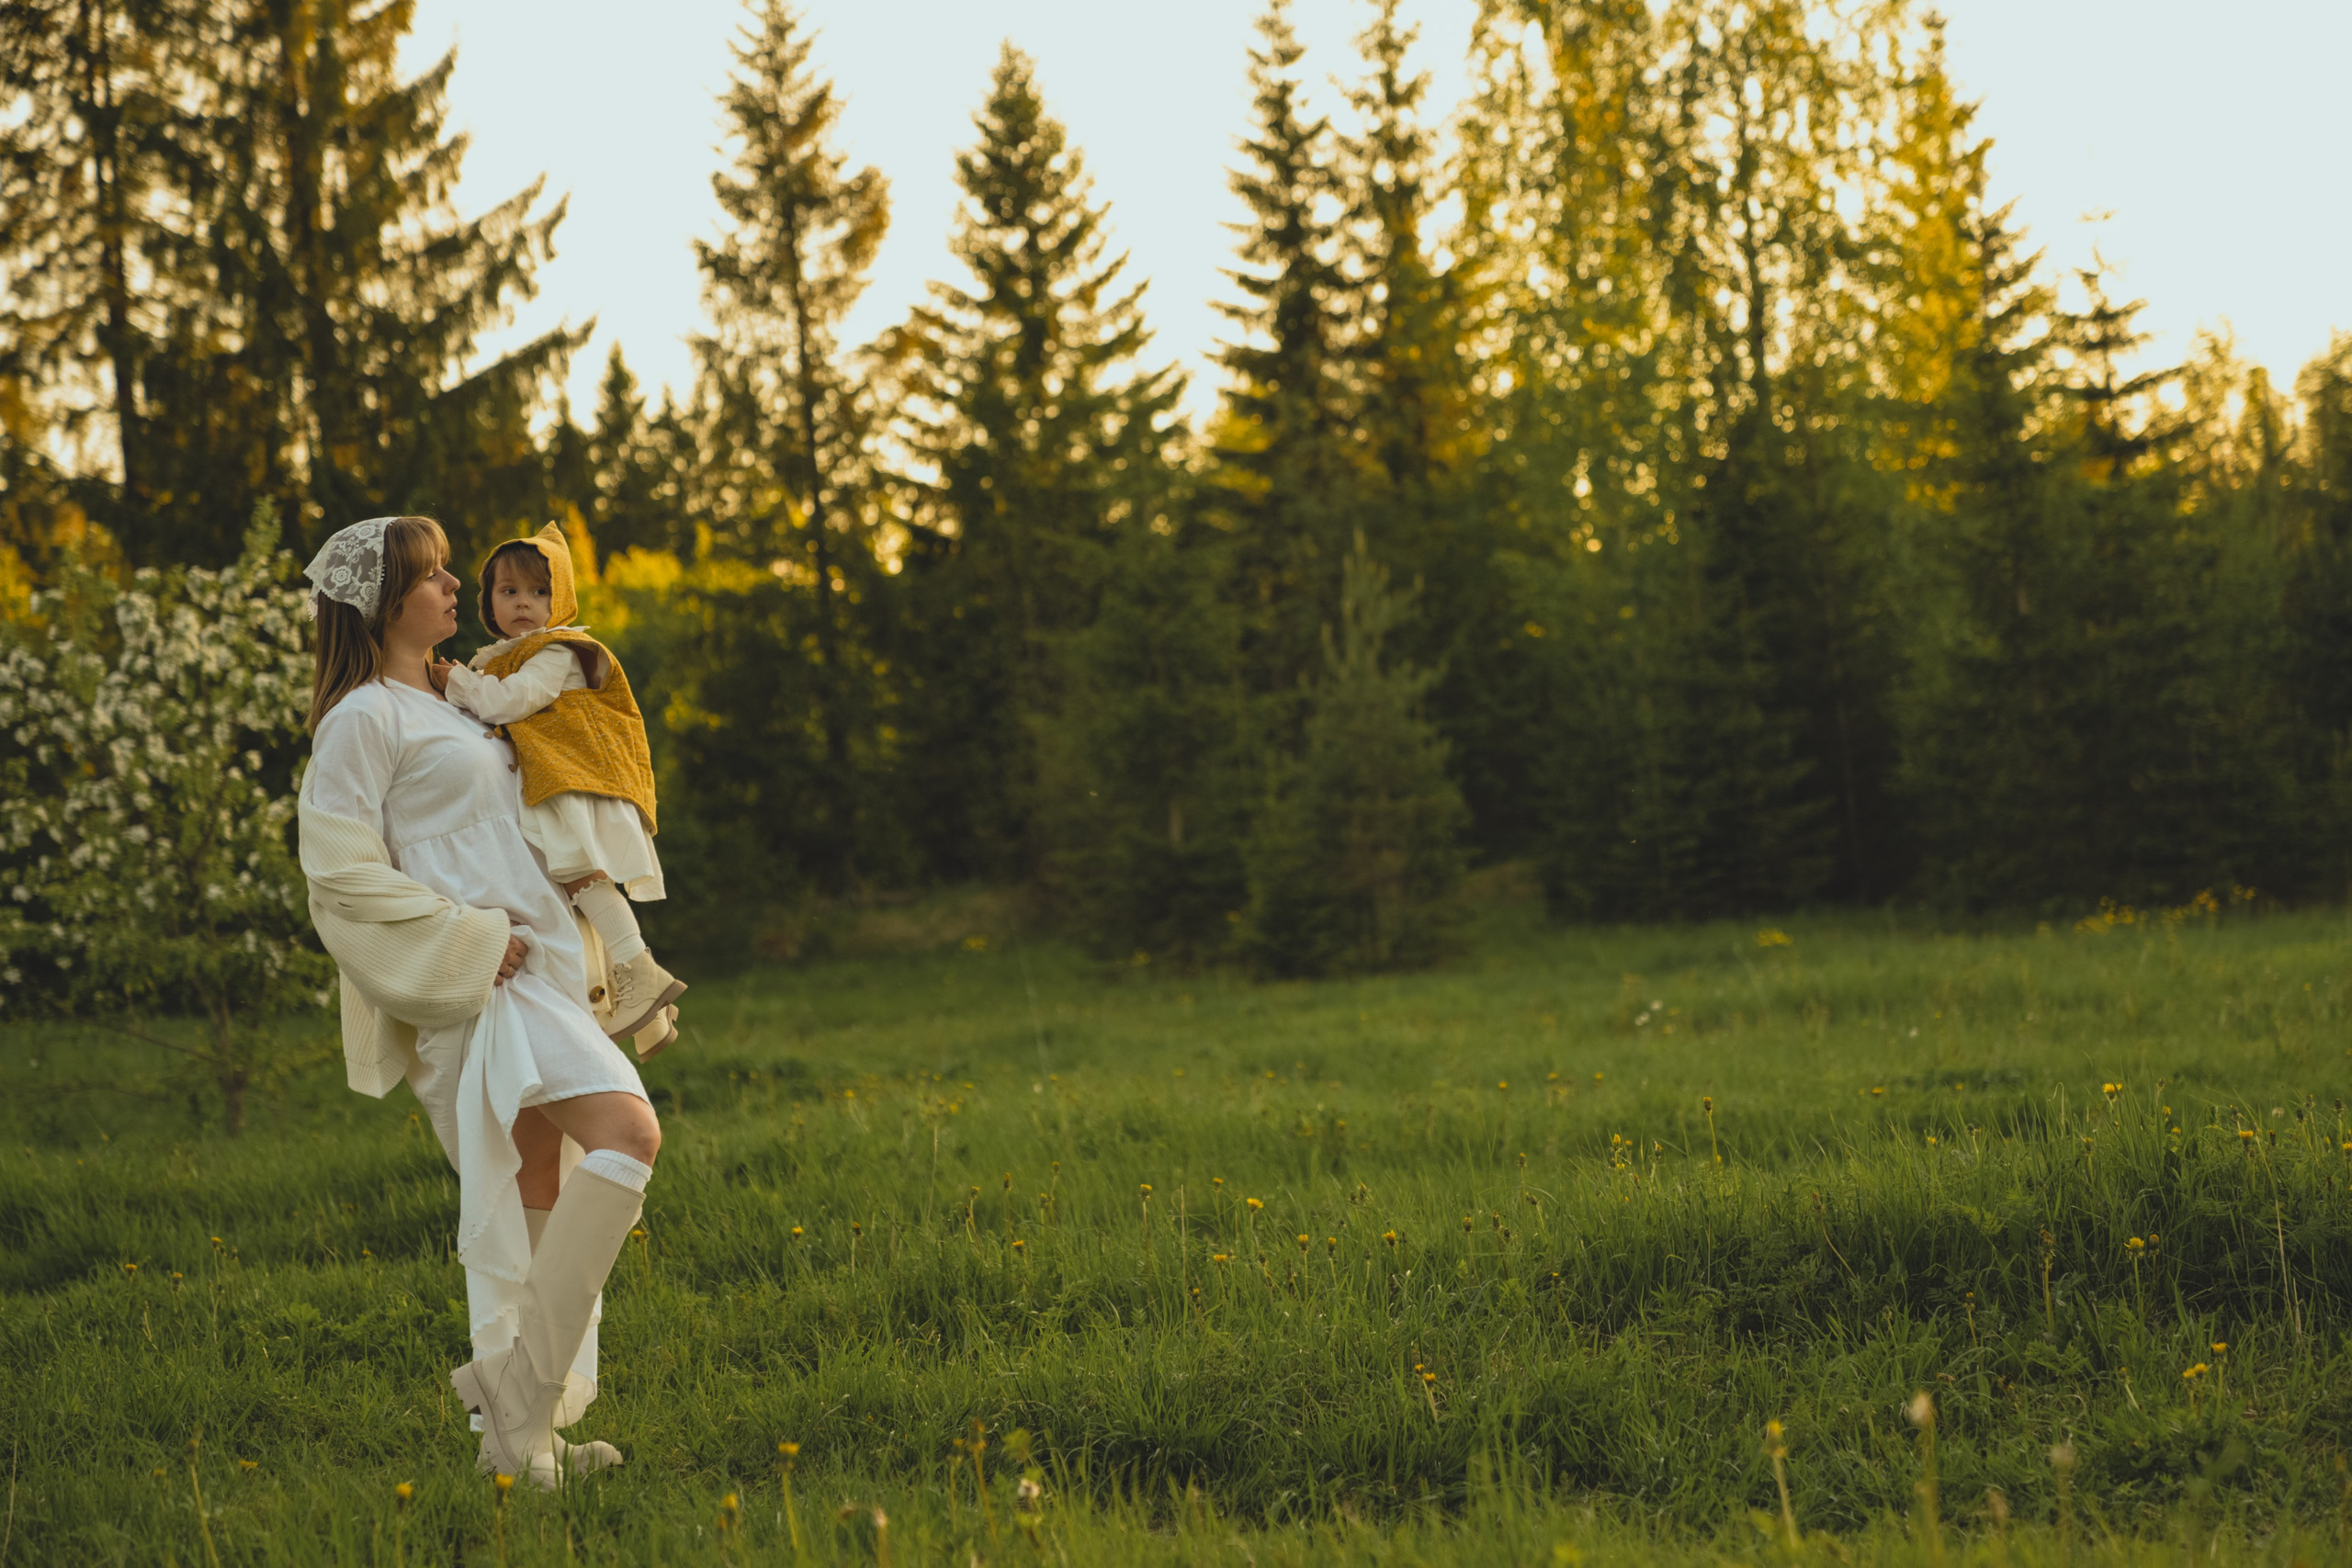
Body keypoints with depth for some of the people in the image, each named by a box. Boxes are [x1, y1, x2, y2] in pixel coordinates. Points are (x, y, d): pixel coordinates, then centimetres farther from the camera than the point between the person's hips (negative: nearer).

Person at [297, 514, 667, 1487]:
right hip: (472, 974, -9)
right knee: (629, 1134, -22)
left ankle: (521, 1432, 9)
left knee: (538, 1194, 6)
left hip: (530, 963, 9)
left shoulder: (444, 705, 22)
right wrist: (469, 938, -16)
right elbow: (342, 872, -12)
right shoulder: (362, 718, -6)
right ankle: (520, 1383, -20)